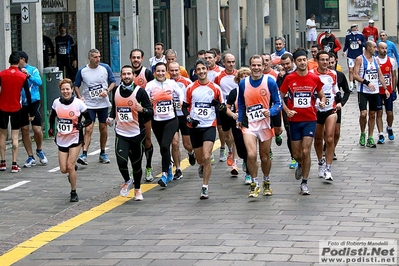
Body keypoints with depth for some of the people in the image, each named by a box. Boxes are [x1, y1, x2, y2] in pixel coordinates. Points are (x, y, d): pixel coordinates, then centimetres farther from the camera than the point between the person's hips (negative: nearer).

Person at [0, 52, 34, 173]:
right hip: (16, 108, -1)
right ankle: (14, 165, -3)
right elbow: (28, 95, -4)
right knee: (15, 136, 1)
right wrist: (31, 112, 2)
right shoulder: (23, 76, -6)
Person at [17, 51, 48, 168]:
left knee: (37, 129, -8)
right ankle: (30, 157, 14)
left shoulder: (33, 70, -2)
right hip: (21, 104, 3)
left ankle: (39, 150, 19)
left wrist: (29, 75, -29)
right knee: (24, 130, 4)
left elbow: (39, 82, -18)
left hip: (33, 102, -3)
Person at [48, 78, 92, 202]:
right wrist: (51, 128, 2)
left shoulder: (79, 103, -10)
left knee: (70, 166, -11)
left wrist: (82, 124, -22)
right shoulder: (56, 102, -1)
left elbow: (89, 119, -2)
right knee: (63, 169, 1)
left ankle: (74, 193, 6)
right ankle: (73, 173, 39)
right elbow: (52, 116, 18)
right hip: (61, 140, 4)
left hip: (75, 139, -3)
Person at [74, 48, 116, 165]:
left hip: (103, 103, 2)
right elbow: (76, 86, 8)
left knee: (103, 128, 10)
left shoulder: (105, 68, -1)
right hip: (89, 104, -2)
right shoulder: (82, 71, -3)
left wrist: (107, 91, -11)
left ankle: (102, 154, 24)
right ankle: (84, 155, -18)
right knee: (88, 129, -14)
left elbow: (113, 82, 7)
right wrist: (80, 97, -8)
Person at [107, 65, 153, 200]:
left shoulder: (140, 91, -8)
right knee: (121, 161, -15)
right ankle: (127, 181, 17)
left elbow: (150, 112, -9)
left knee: (136, 164, 9)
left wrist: (142, 110, -29)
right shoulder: (116, 91, 5)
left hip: (137, 133, -2)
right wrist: (111, 117, 5)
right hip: (121, 133, 2)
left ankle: (137, 189, 32)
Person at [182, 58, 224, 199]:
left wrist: (219, 105, -14)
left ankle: (205, 187, -8)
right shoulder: (190, 88, 5)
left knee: (206, 157, -17)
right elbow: (185, 106, 10)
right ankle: (202, 167, 48)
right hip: (195, 127, 2)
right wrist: (189, 118, -7)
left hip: (209, 126, -2)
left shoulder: (215, 88, 2)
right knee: (200, 159, 11)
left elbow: (223, 108, 9)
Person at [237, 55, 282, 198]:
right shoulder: (243, 83, 2)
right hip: (249, 124, 1)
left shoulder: (270, 81, -7)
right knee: (251, 155, -17)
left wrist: (270, 112, -22)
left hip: (265, 123, 0)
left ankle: (266, 183, 34)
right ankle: (254, 184, 0)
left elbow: (278, 103, -5)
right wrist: (239, 119, 10)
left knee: (265, 157, 11)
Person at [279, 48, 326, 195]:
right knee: (296, 154, 7)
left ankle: (304, 183, 2)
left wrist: (322, 102, -10)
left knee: (306, 152, -10)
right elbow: (280, 97, 6)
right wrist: (287, 110, -9)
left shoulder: (315, 78, 0)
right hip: (294, 120, 1)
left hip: (310, 119, -1)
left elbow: (321, 95, 12)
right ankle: (301, 165, 43)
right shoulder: (289, 78, -2)